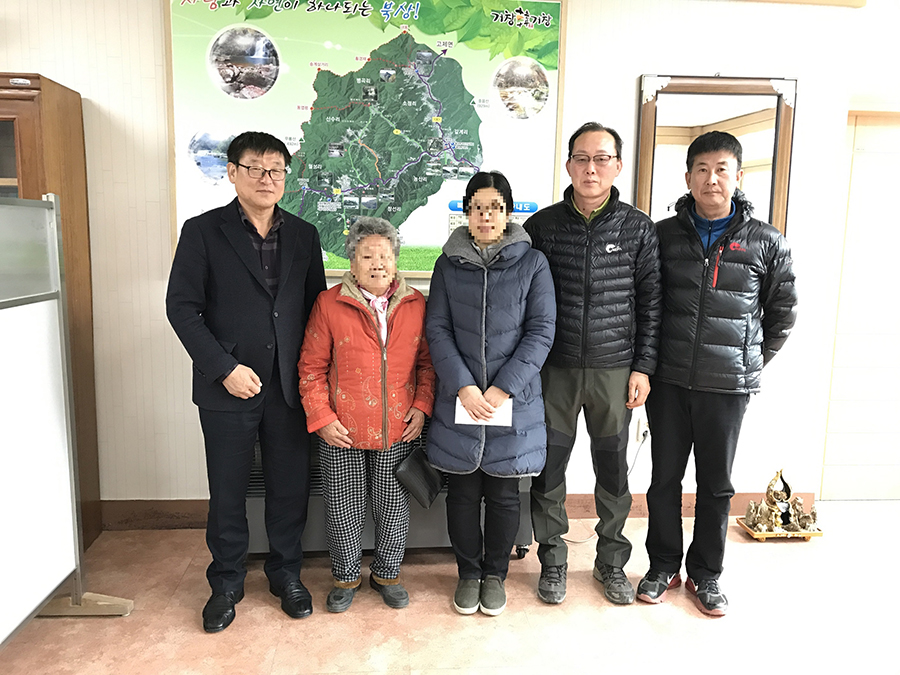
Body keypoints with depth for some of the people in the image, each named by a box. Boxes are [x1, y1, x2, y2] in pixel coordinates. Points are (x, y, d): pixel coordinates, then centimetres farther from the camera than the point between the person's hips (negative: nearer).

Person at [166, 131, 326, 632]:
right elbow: (182, 307, -5)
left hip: (289, 387, 2)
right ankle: (226, 585, 31)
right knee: (228, 492, 11)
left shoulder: (303, 235, 8)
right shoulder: (203, 231, -1)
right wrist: (224, 368, -13)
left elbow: (315, 306, 10)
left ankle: (287, 575, 32)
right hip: (228, 388, -2)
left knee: (291, 488, 11)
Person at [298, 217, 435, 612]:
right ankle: (346, 577, 35)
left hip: (399, 430, 2)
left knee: (394, 506, 13)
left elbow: (427, 361, 8)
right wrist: (321, 417, -7)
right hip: (342, 432, -1)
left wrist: (422, 406, -2)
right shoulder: (329, 304, -4)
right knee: (344, 509, 11)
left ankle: (387, 574, 37)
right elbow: (311, 367, -2)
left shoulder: (415, 304, 2)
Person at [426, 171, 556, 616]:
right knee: (463, 492, 10)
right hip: (459, 400, 1)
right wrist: (463, 387, -12)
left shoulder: (532, 263, 1)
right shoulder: (449, 264, 5)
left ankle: (495, 574, 32)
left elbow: (541, 331, -4)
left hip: (514, 400, -1)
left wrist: (504, 388, -13)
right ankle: (468, 573, 31)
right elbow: (437, 330, 0)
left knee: (503, 493, 11)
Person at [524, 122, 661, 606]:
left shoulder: (637, 228, 1)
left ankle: (612, 562, 32)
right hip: (554, 370, 0)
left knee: (613, 470, 12)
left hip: (615, 370, 0)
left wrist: (643, 367, -1)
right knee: (547, 467, 7)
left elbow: (650, 302, 3)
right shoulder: (542, 226, 1)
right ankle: (552, 561, 27)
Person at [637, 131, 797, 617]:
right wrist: (649, 360, 7)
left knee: (716, 483, 11)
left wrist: (754, 360, 9)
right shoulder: (664, 235, 3)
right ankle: (664, 565, 28)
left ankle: (705, 573, 29)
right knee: (664, 476, 10)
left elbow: (783, 310, 12)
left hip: (729, 384, 0)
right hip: (669, 380, 1)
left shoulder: (766, 242, 1)